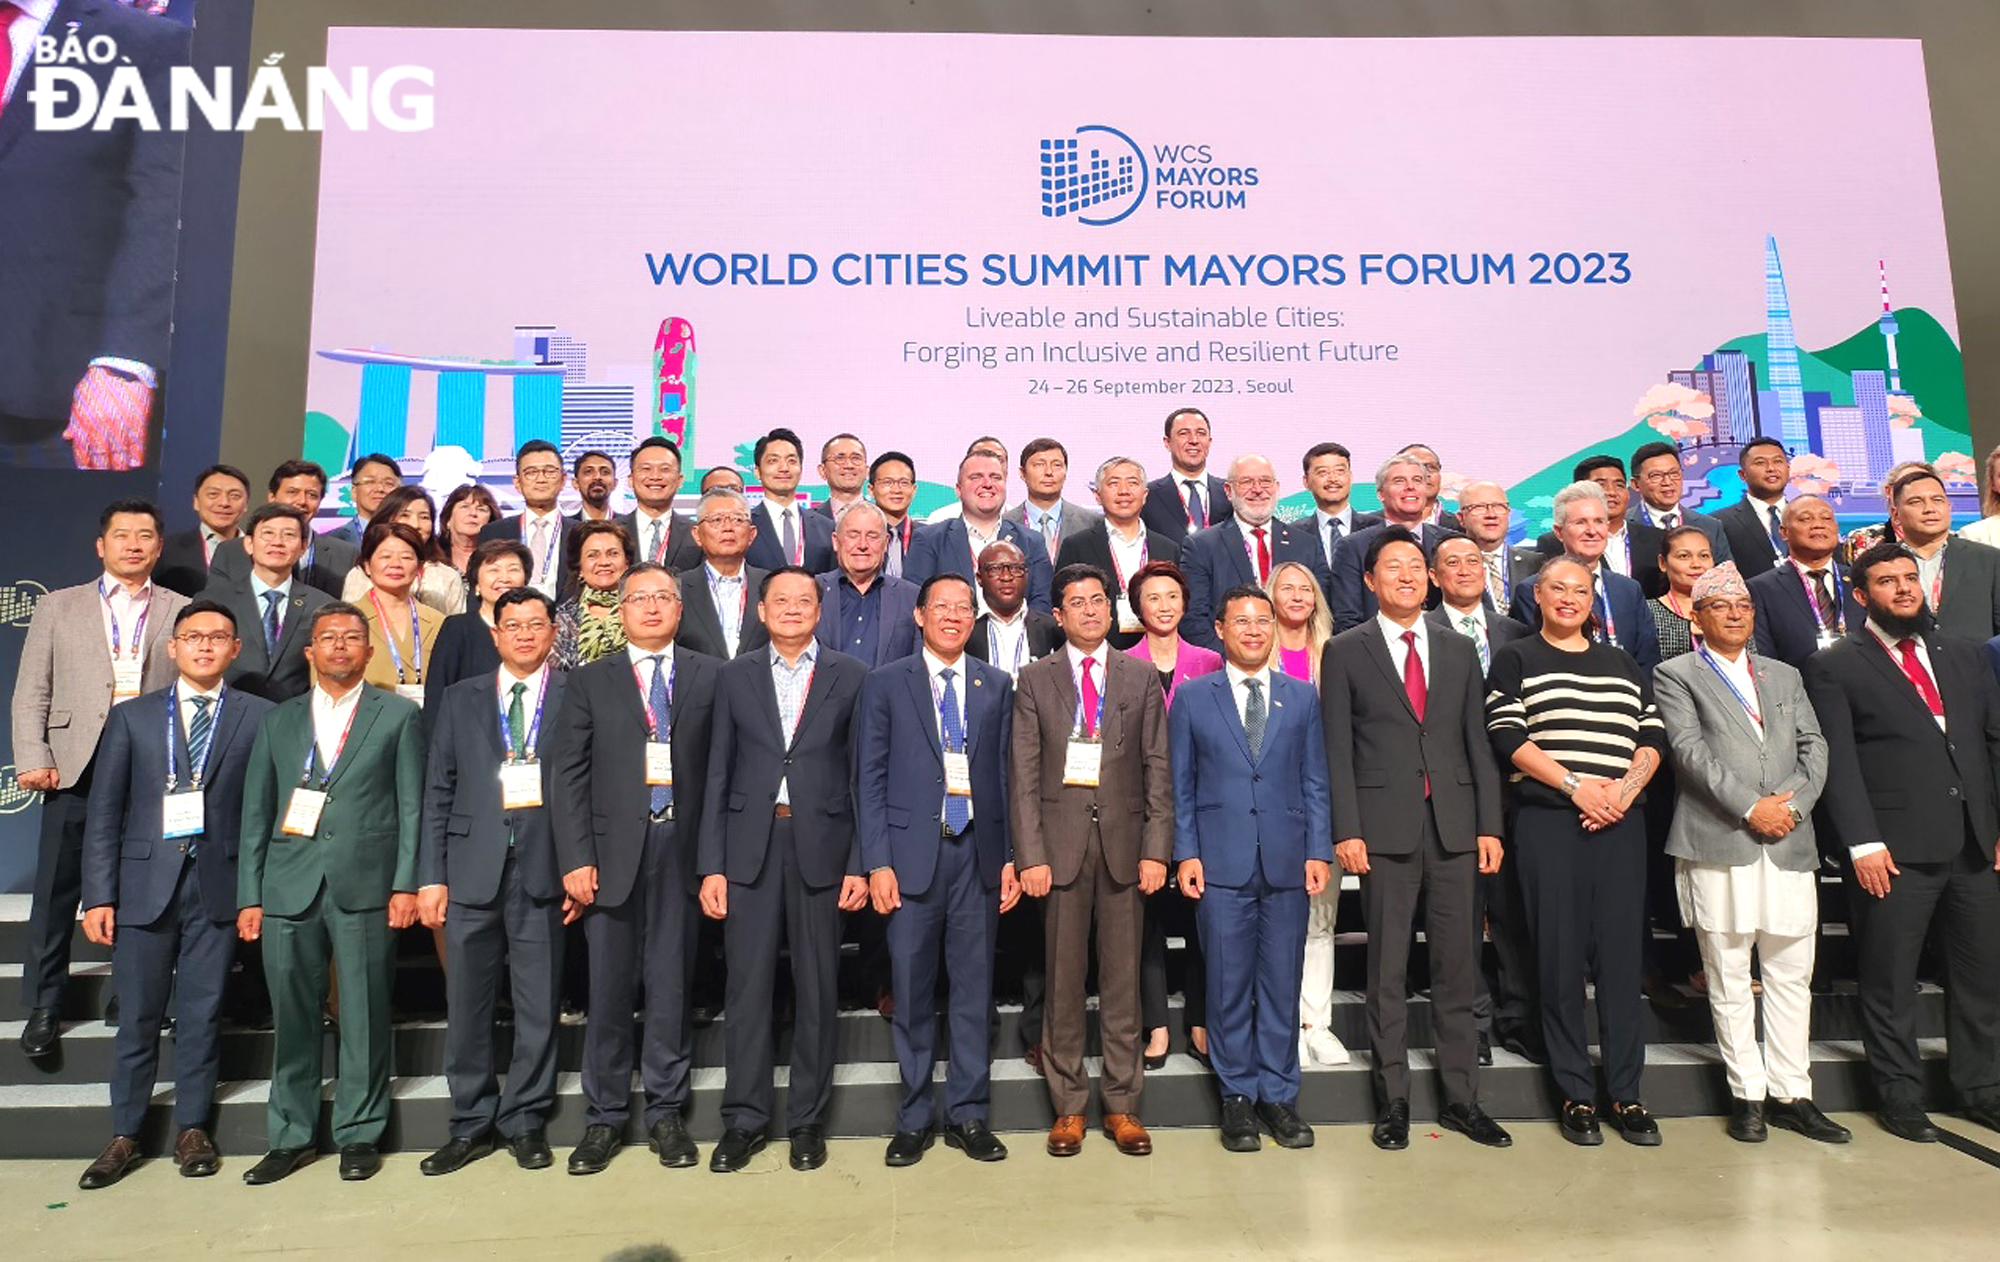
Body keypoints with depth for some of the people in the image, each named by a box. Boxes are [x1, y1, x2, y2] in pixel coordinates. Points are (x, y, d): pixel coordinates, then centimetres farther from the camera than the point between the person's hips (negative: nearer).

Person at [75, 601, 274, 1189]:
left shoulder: (259, 717, 2)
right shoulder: (132, 717, 7)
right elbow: (103, 815, 4)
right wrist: (98, 896, -2)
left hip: (219, 885, -1)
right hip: (145, 882, 1)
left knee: (202, 1013, 7)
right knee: (137, 1016, 8)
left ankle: (192, 1128, 21)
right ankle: (124, 1135, 23)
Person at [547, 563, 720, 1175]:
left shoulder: (711, 676, 7)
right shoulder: (589, 681, 9)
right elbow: (568, 774, 3)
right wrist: (576, 859, -6)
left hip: (683, 846, 0)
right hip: (613, 849, 0)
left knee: (672, 984, 7)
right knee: (609, 987, 6)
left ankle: (666, 1112, 21)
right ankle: (605, 1118, 21)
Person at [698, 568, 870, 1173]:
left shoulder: (850, 676, 4)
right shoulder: (735, 677, 8)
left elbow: (863, 776, 2)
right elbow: (717, 775, 6)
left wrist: (859, 863, -4)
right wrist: (710, 864, 0)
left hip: (821, 846, -1)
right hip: (750, 845, 1)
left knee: (817, 986, 7)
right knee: (746, 985, 6)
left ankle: (808, 1117, 22)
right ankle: (744, 1118, 21)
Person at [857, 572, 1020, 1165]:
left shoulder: (997, 685, 9)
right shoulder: (884, 684, 2)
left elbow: (1007, 775, 8)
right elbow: (869, 779, -1)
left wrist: (1010, 856, 3)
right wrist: (877, 862, -8)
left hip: (978, 852, 2)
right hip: (912, 853, -2)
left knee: (974, 989, 9)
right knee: (912, 993, 7)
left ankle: (968, 1115, 23)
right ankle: (914, 1117, 22)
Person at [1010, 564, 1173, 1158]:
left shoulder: (1142, 679, 8)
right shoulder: (1034, 679, 5)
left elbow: (1157, 770, 5)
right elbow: (1023, 774, 1)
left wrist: (1156, 849, -4)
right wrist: (1030, 854, -7)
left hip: (1123, 842, 1)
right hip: (1060, 843, -1)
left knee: (1123, 978, 7)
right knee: (1064, 979, 6)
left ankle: (1122, 1104, 20)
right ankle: (1068, 1106, 19)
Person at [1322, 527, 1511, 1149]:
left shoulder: (1459, 650, 13)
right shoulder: (1345, 651, 2)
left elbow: (1479, 743, 11)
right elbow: (1337, 750, -2)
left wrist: (1490, 825, 4)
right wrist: (1346, 830, -9)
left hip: (1455, 827, 3)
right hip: (1386, 829, -3)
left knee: (1457, 968, 9)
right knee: (1388, 971, 5)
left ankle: (1461, 1097, 22)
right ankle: (1393, 1102, 17)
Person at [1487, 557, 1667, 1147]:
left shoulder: (1624, 663, 18)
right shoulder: (1514, 660, 6)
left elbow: (1652, 738, 11)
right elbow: (1508, 736, -5)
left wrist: (1625, 788, -7)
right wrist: (1575, 785, -13)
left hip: (1619, 820, 3)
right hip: (1547, 818, -3)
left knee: (1620, 952, 3)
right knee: (1561, 955, 1)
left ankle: (1626, 1094, 14)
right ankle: (1576, 1094, 11)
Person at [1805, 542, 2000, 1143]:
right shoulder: (1834, 666, -2)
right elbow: (1837, 761, -8)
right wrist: (1862, 844, -14)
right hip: (1893, 851, -5)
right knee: (1890, 981, 5)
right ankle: (1900, 1096, 18)